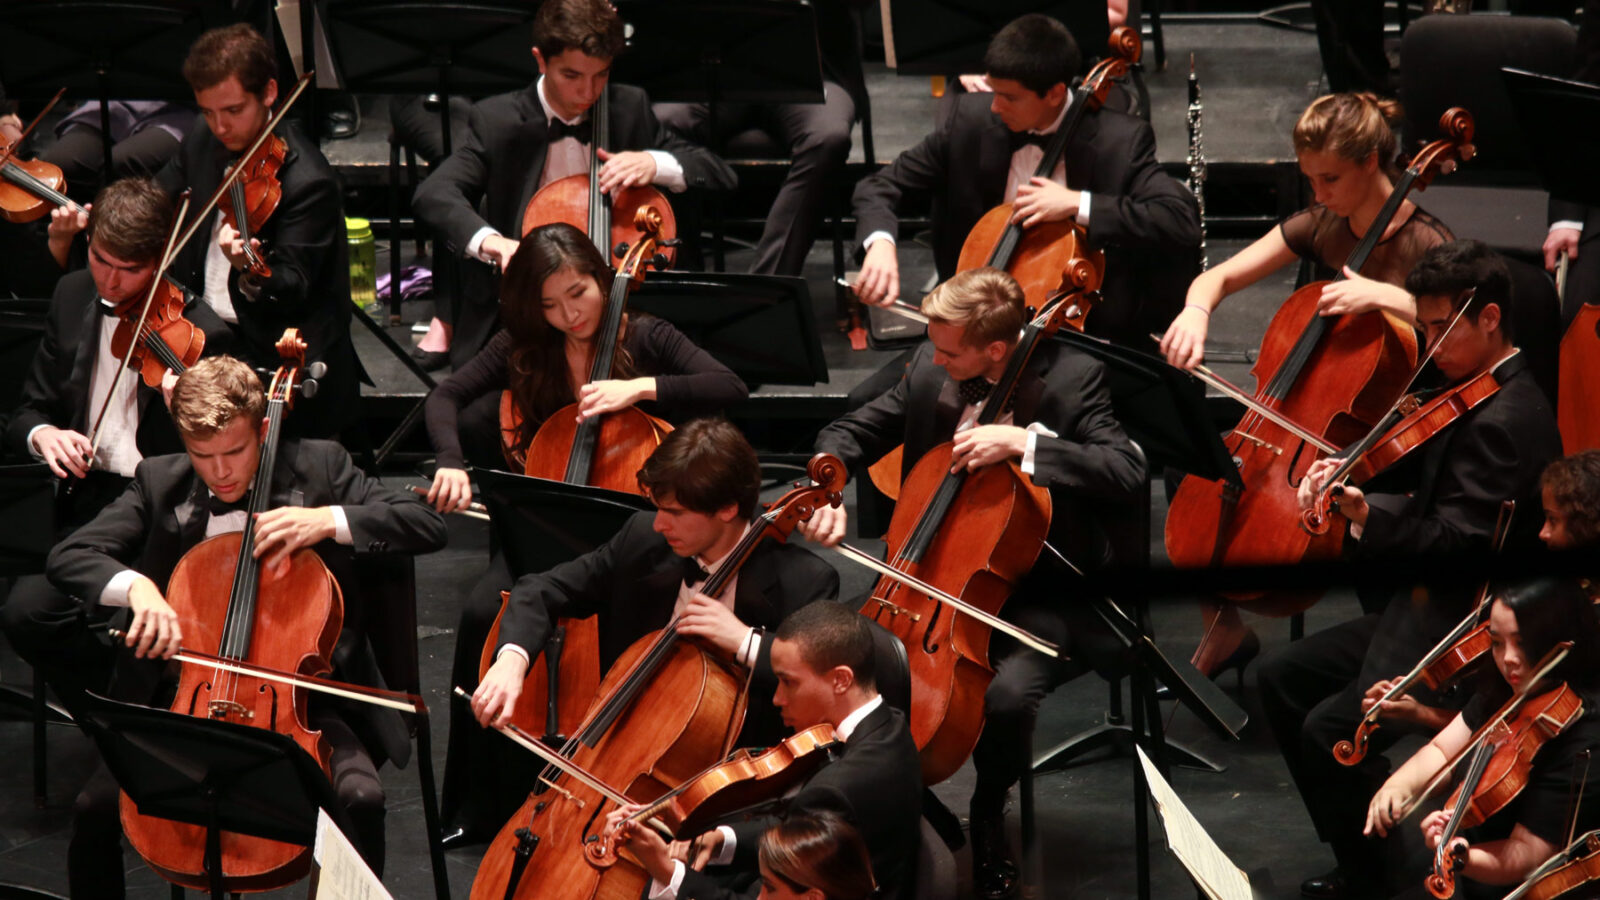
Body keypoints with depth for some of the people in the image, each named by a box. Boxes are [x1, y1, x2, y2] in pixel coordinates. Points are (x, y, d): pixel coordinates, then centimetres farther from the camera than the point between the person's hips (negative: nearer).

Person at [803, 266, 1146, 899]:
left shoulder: (1070, 378, -13)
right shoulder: (929, 372, 1)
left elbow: (1127, 472, -23)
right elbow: (848, 435, 11)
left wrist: (1024, 443, -32)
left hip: (1038, 597, -5)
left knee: (1007, 694, -33)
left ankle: (988, 820, -1)